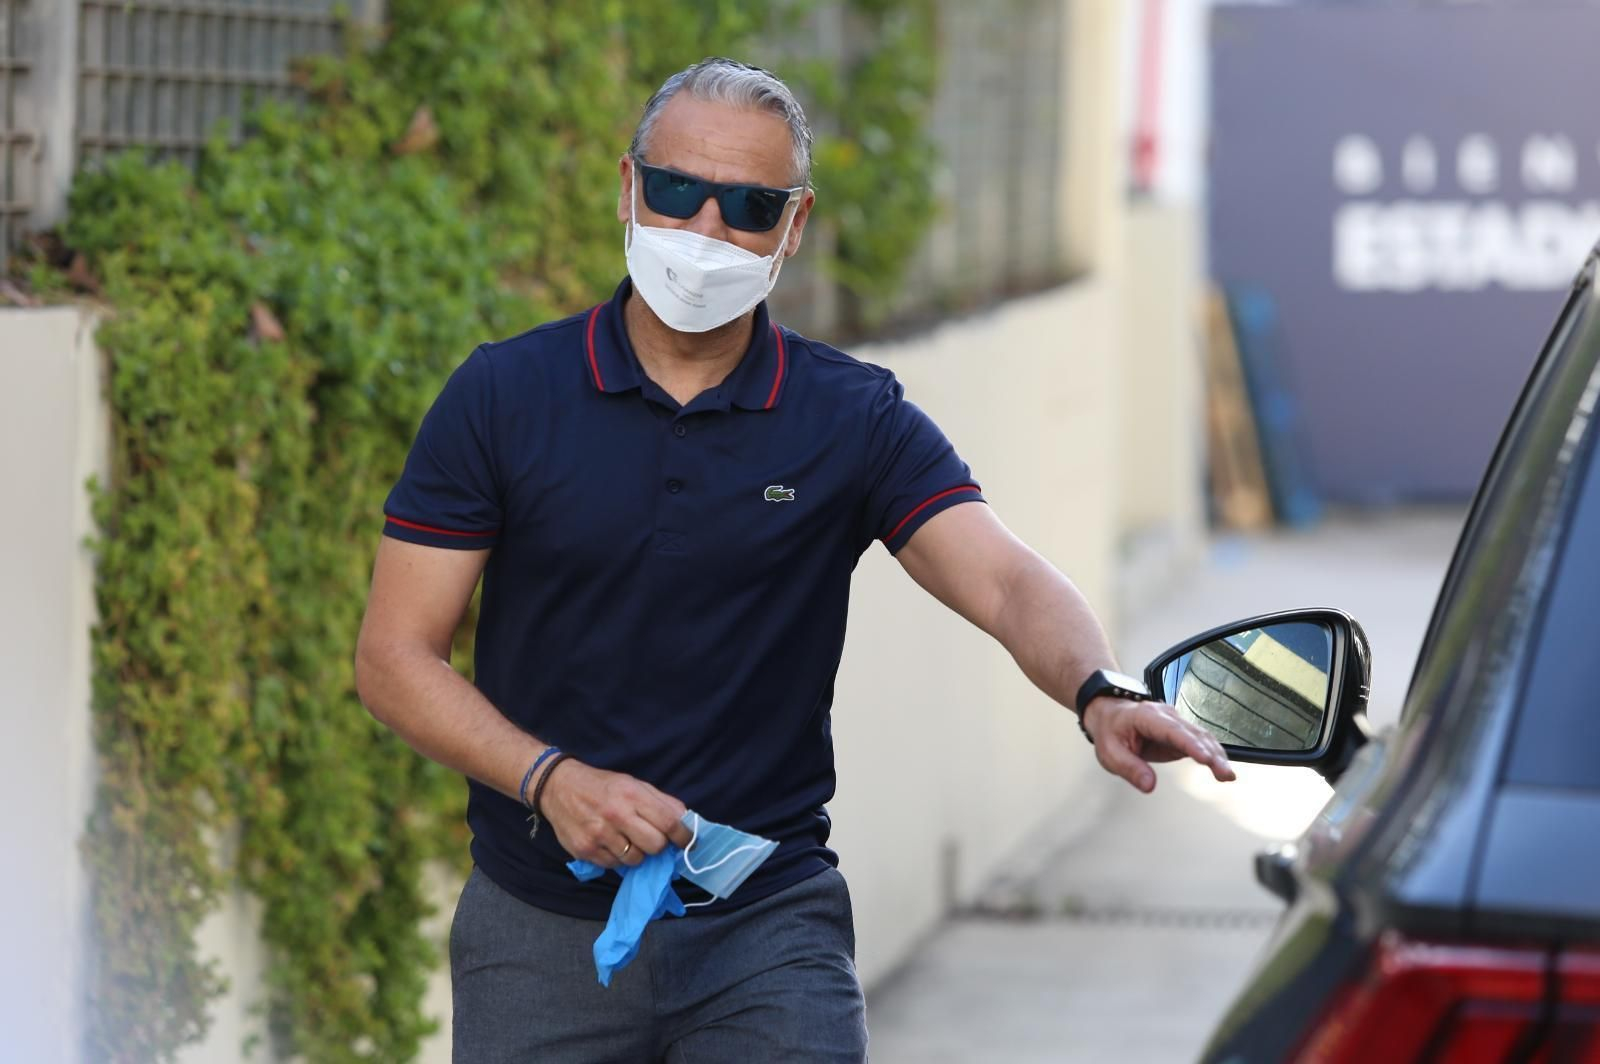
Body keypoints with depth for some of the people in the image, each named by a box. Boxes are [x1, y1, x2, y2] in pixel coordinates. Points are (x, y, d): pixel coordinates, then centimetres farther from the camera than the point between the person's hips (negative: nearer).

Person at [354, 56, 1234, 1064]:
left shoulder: (856, 419, -1)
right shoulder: (501, 395, -2)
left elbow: (1010, 584, -15)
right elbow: (395, 654, -2)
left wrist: (1101, 694, -36)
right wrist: (550, 779, -17)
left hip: (769, 916, 0)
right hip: (541, 930, 0)